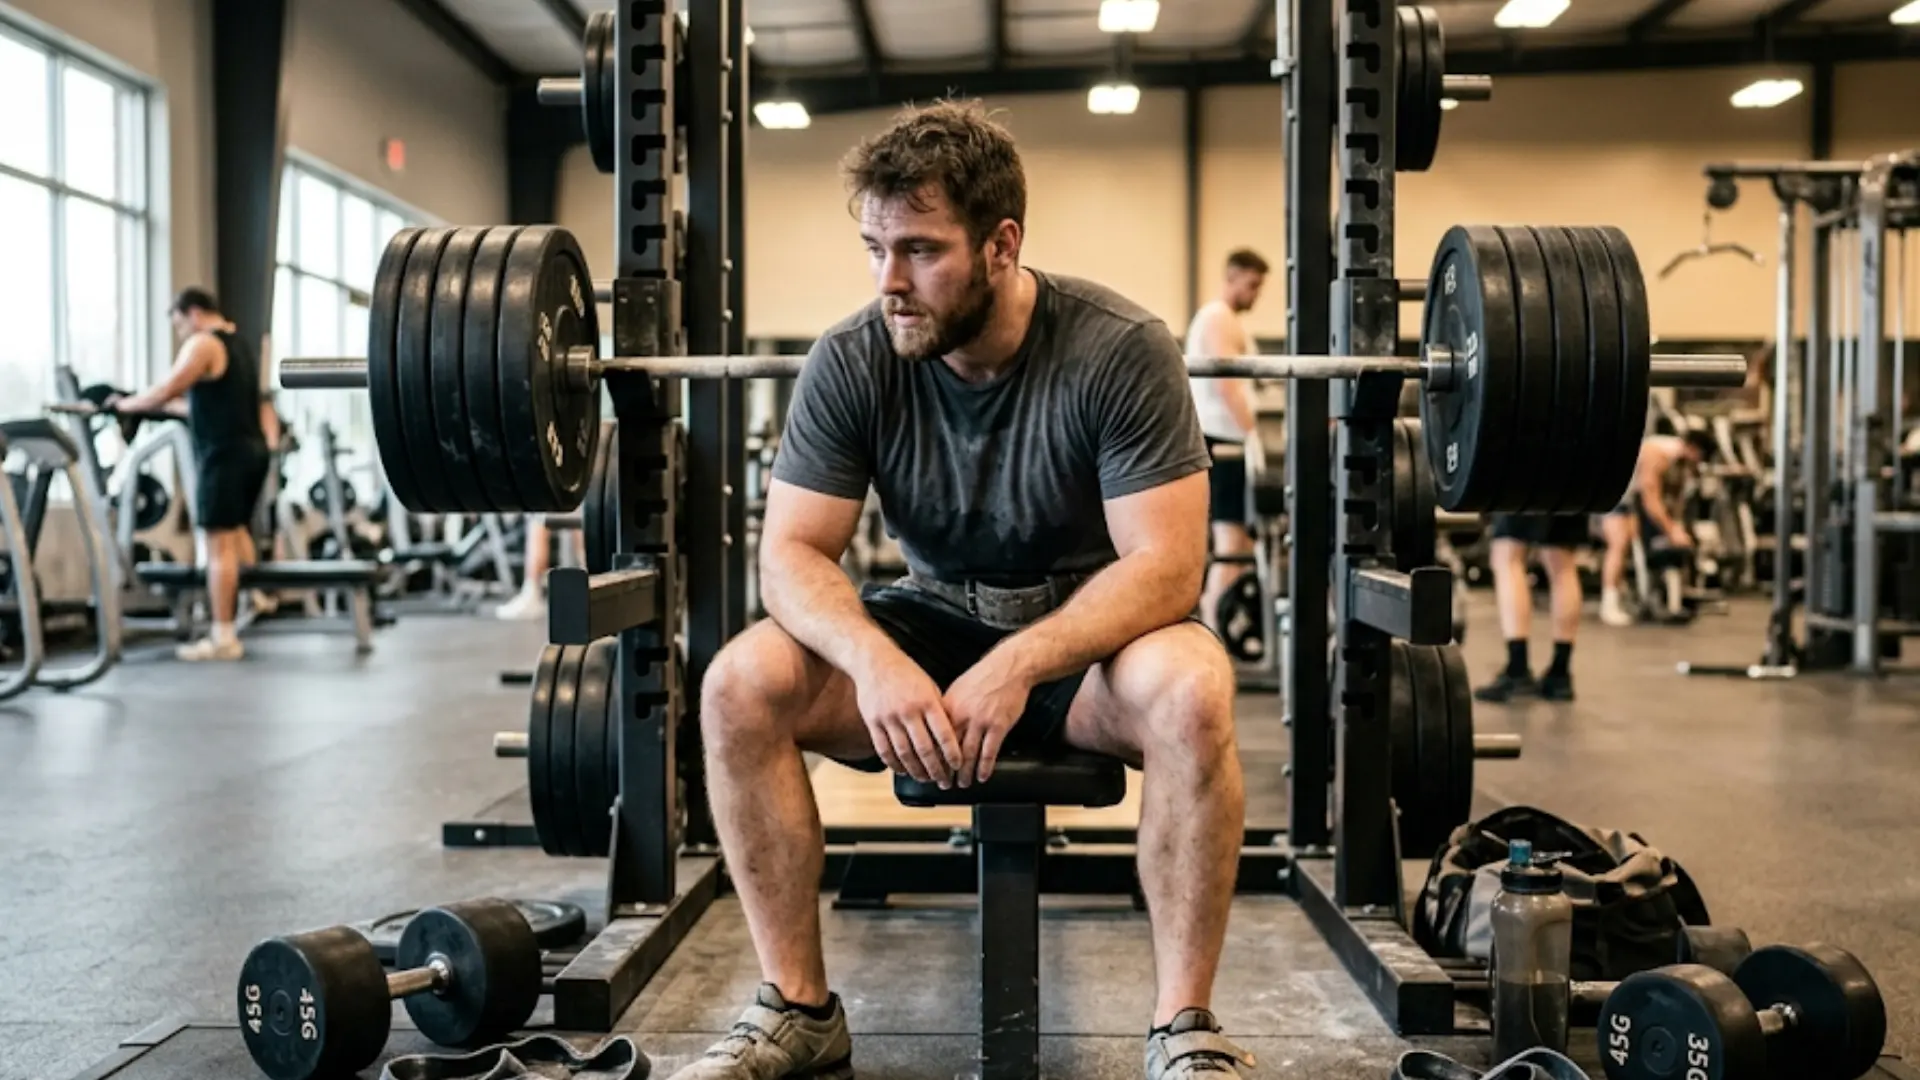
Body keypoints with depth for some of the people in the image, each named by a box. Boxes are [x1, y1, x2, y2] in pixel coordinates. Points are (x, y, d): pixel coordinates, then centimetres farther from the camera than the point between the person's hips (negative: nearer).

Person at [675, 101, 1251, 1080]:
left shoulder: (1120, 350, -20)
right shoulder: (849, 362, -12)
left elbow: (1165, 566, -23)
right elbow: (791, 553, -14)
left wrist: (1018, 667, -38)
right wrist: (873, 658, -35)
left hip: (1087, 635, -2)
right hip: (930, 625, 3)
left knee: (1189, 691, -36)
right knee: (740, 686, -22)